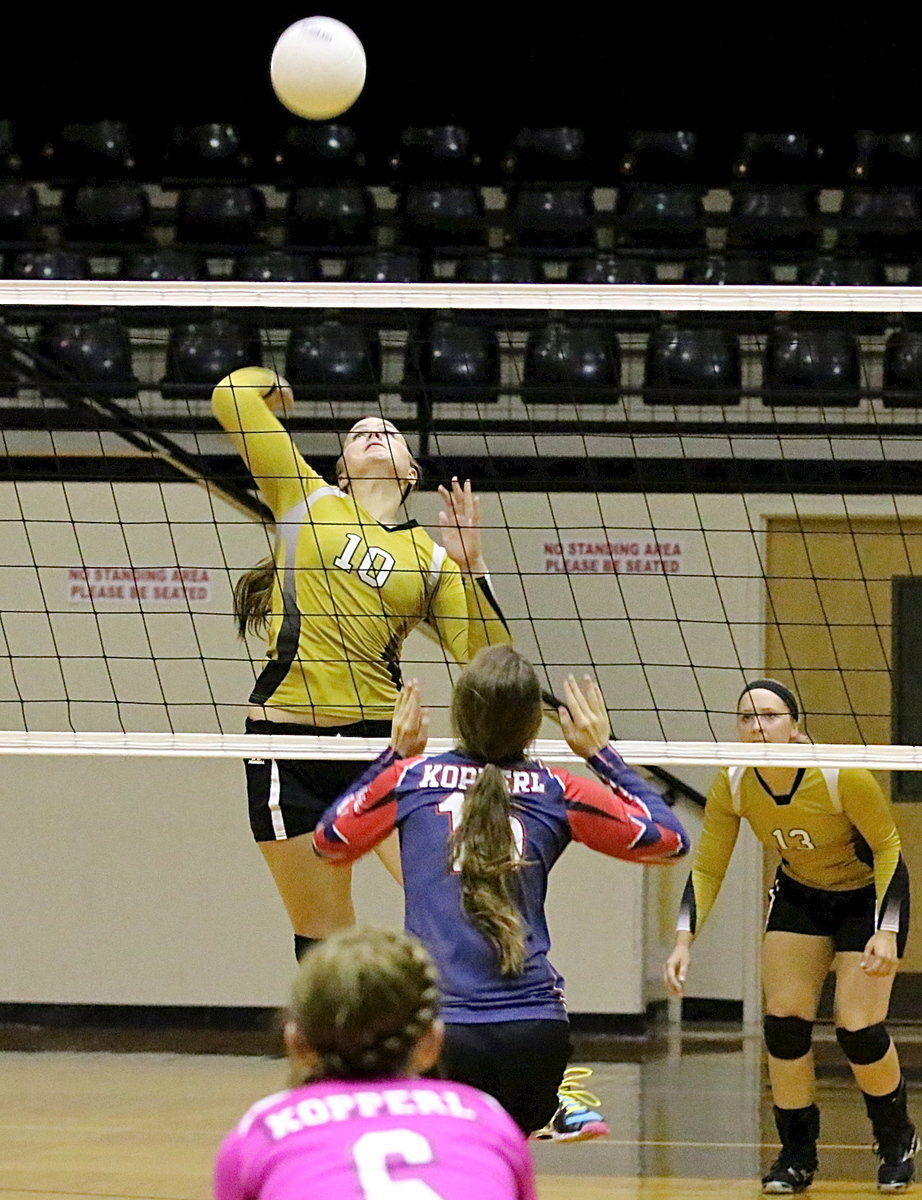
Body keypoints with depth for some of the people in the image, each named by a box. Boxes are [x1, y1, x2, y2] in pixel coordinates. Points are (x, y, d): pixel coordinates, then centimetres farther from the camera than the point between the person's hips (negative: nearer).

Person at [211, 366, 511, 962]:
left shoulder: (432, 558, 10)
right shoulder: (311, 502, 7)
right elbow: (234, 396, 1)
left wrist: (472, 566, -6)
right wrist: (271, 383, 21)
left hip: (382, 740, 1)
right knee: (324, 936, 5)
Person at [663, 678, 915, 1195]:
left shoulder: (843, 778, -31)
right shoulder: (732, 787, -19)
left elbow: (889, 848, -20)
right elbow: (707, 869, -10)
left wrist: (888, 930, -29)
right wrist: (685, 940, -22)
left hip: (869, 898, -4)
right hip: (798, 897, 4)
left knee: (858, 1028, -12)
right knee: (785, 1022, -9)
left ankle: (898, 1142, 13)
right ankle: (797, 1154, 4)